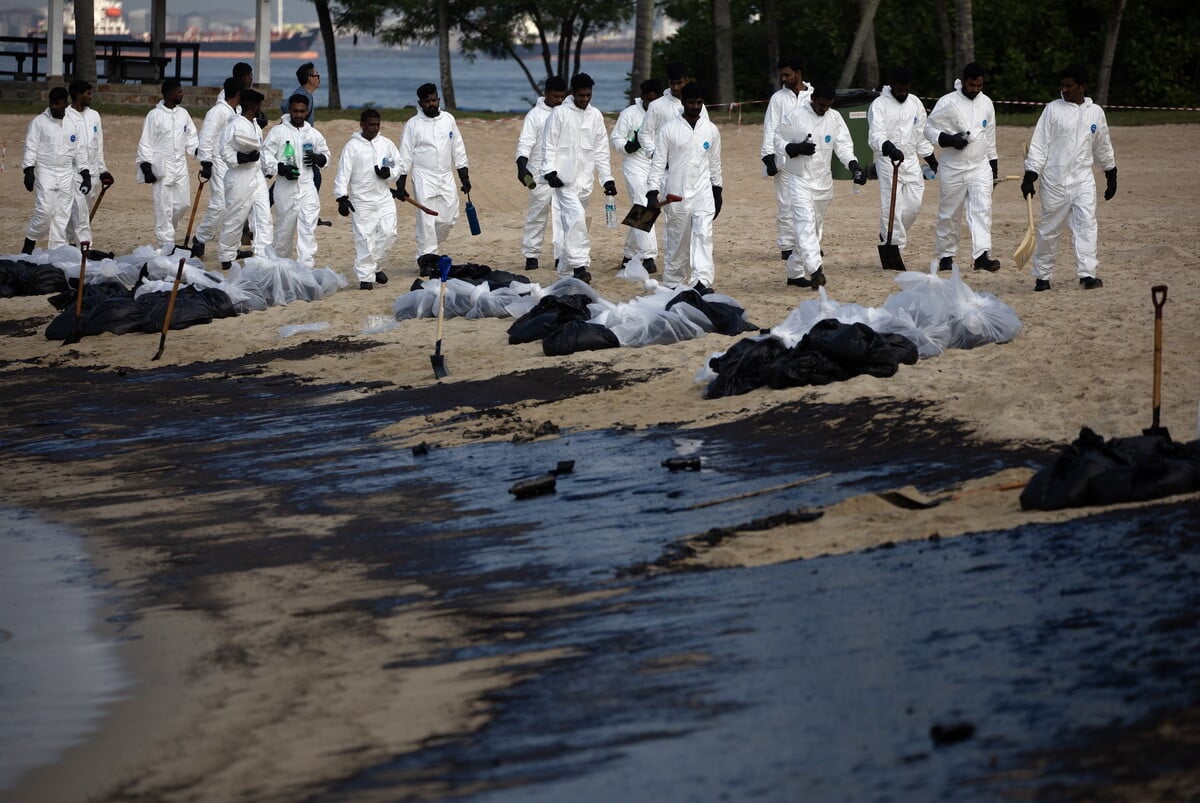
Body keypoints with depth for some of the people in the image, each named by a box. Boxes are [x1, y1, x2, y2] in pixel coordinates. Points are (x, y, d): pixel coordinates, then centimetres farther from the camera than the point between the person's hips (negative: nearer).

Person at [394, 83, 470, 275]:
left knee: (448, 218, 1)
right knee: (426, 220, -9)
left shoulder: (448, 119, 8)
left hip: (446, 176, 4)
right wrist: (400, 185, -8)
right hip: (423, 178, -4)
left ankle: (430, 249, 23)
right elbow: (404, 156, -2)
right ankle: (426, 259, -4)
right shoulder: (413, 124, -3)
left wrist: (464, 177, 11)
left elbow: (458, 149, 14)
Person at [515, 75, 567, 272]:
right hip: (541, 175, -4)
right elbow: (525, 143, -11)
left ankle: (561, 255, -4)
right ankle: (531, 256, 11)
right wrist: (522, 166, -26)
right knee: (537, 216, 3)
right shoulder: (535, 115, -4)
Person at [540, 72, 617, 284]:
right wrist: (550, 171, -13)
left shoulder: (595, 116, 11)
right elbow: (549, 146, -2)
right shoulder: (560, 114, -2)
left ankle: (565, 270, 16)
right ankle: (579, 266, -24)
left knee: (572, 222, 9)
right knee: (576, 216, -20)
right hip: (564, 178, -5)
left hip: (584, 179, 5)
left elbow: (601, 150, 15)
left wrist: (607, 178, 10)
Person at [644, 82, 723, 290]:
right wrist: (652, 193, -10)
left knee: (704, 234, -15)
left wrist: (717, 191, 17)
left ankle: (702, 281, -24)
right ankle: (672, 284, 17)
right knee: (677, 241, 5)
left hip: (703, 193, 1)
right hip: (677, 194, -1)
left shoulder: (711, 130, 8)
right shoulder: (669, 129, -1)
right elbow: (658, 162, -2)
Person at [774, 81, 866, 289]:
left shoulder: (835, 119, 4)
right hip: (800, 180, -5)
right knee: (806, 223, -19)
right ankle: (815, 270, -33)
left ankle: (795, 272, 21)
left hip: (823, 181, 5)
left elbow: (844, 146, -2)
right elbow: (778, 140, -1)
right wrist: (796, 149, -19)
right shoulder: (795, 117, -7)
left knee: (814, 227, 10)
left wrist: (855, 167, -19)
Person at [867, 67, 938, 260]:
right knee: (892, 206, -10)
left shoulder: (915, 103, 10)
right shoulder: (879, 105, -8)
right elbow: (876, 135, -22)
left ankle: (888, 235, 22)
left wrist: (932, 161, 22)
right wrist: (890, 148, -41)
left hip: (911, 159, 5)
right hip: (887, 161, -5)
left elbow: (921, 135, 20)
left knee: (914, 204, 1)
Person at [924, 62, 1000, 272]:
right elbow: (929, 129, -5)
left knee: (982, 208, -12)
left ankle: (982, 254, -19)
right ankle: (945, 256, 19)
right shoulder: (947, 103, -7)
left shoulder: (986, 103, 8)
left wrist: (994, 167, 18)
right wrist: (950, 140, -21)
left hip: (980, 167, 3)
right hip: (952, 169, -3)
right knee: (949, 214, 5)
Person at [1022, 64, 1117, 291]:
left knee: (1086, 224, -12)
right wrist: (1029, 177, -10)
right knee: (1049, 229, 4)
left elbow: (1103, 147, 19)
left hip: (1083, 179, 2)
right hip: (1055, 181, -2)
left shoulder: (1095, 112, 7)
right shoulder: (1053, 109, -2)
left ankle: (1087, 273, -16)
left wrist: (1111, 176, 22)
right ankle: (1042, 276, 15)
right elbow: (1039, 144, -4)